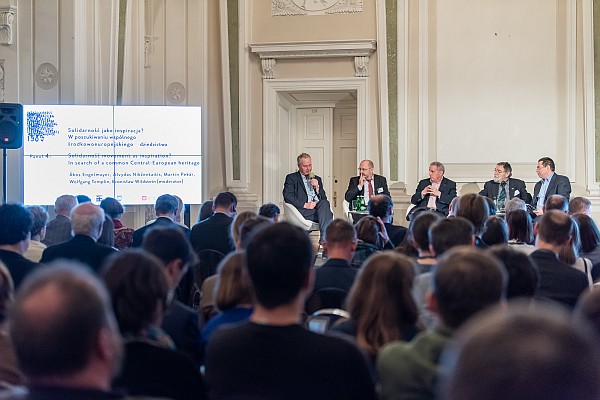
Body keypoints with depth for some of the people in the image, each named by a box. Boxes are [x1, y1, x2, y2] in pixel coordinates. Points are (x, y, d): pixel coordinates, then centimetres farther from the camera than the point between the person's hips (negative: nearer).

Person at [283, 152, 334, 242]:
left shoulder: (317, 179, 27)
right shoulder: (291, 178, 12)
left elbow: (324, 198, 21)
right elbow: (287, 196, -4)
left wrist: (317, 187, 2)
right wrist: (305, 204, -14)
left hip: (319, 208, 4)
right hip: (303, 211, -4)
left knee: (325, 203, -31)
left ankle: (324, 238, -39)